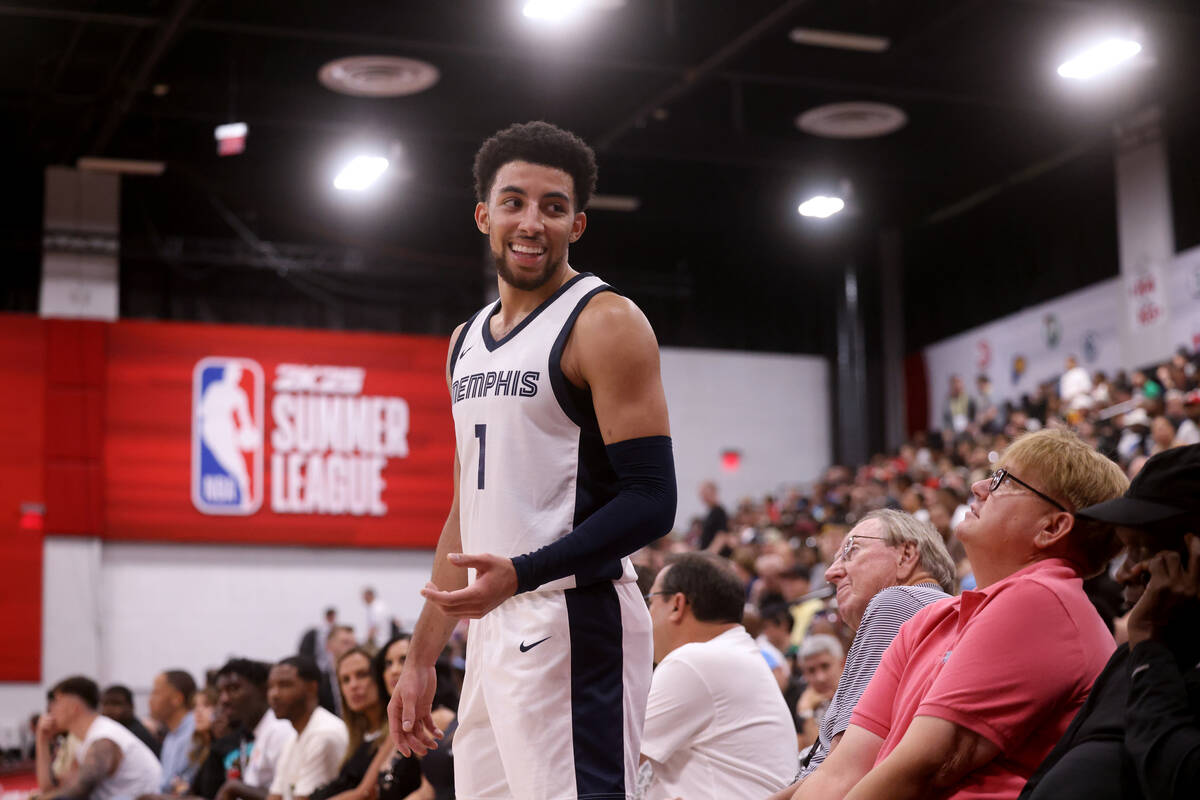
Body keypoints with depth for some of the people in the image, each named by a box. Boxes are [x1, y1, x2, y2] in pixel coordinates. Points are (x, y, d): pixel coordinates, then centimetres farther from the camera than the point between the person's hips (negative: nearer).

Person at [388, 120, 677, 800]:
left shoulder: (605, 322, -8)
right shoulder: (468, 340, 17)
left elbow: (651, 503, -15)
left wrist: (521, 575, -26)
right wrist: (422, 657, 18)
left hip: (574, 625, -8)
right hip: (493, 634, 8)